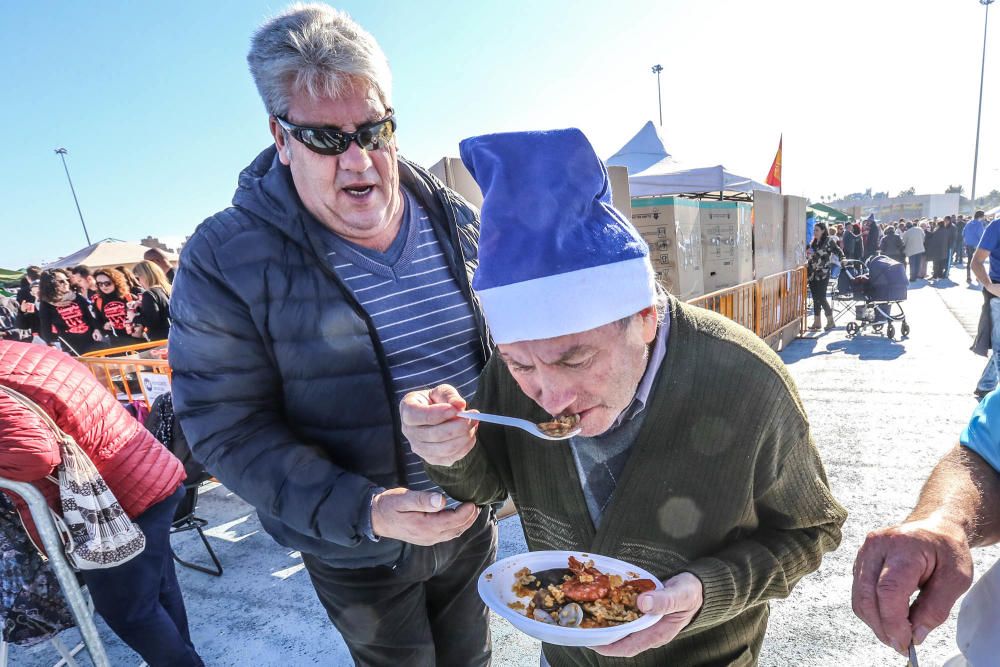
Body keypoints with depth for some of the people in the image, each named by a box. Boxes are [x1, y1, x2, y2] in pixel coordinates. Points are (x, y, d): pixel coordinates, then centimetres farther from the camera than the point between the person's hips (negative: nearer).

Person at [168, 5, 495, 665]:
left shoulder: (458, 221, -7)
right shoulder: (225, 260, -19)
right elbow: (230, 430, -19)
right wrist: (363, 511, -29)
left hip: (471, 518, 4)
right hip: (356, 553, -3)